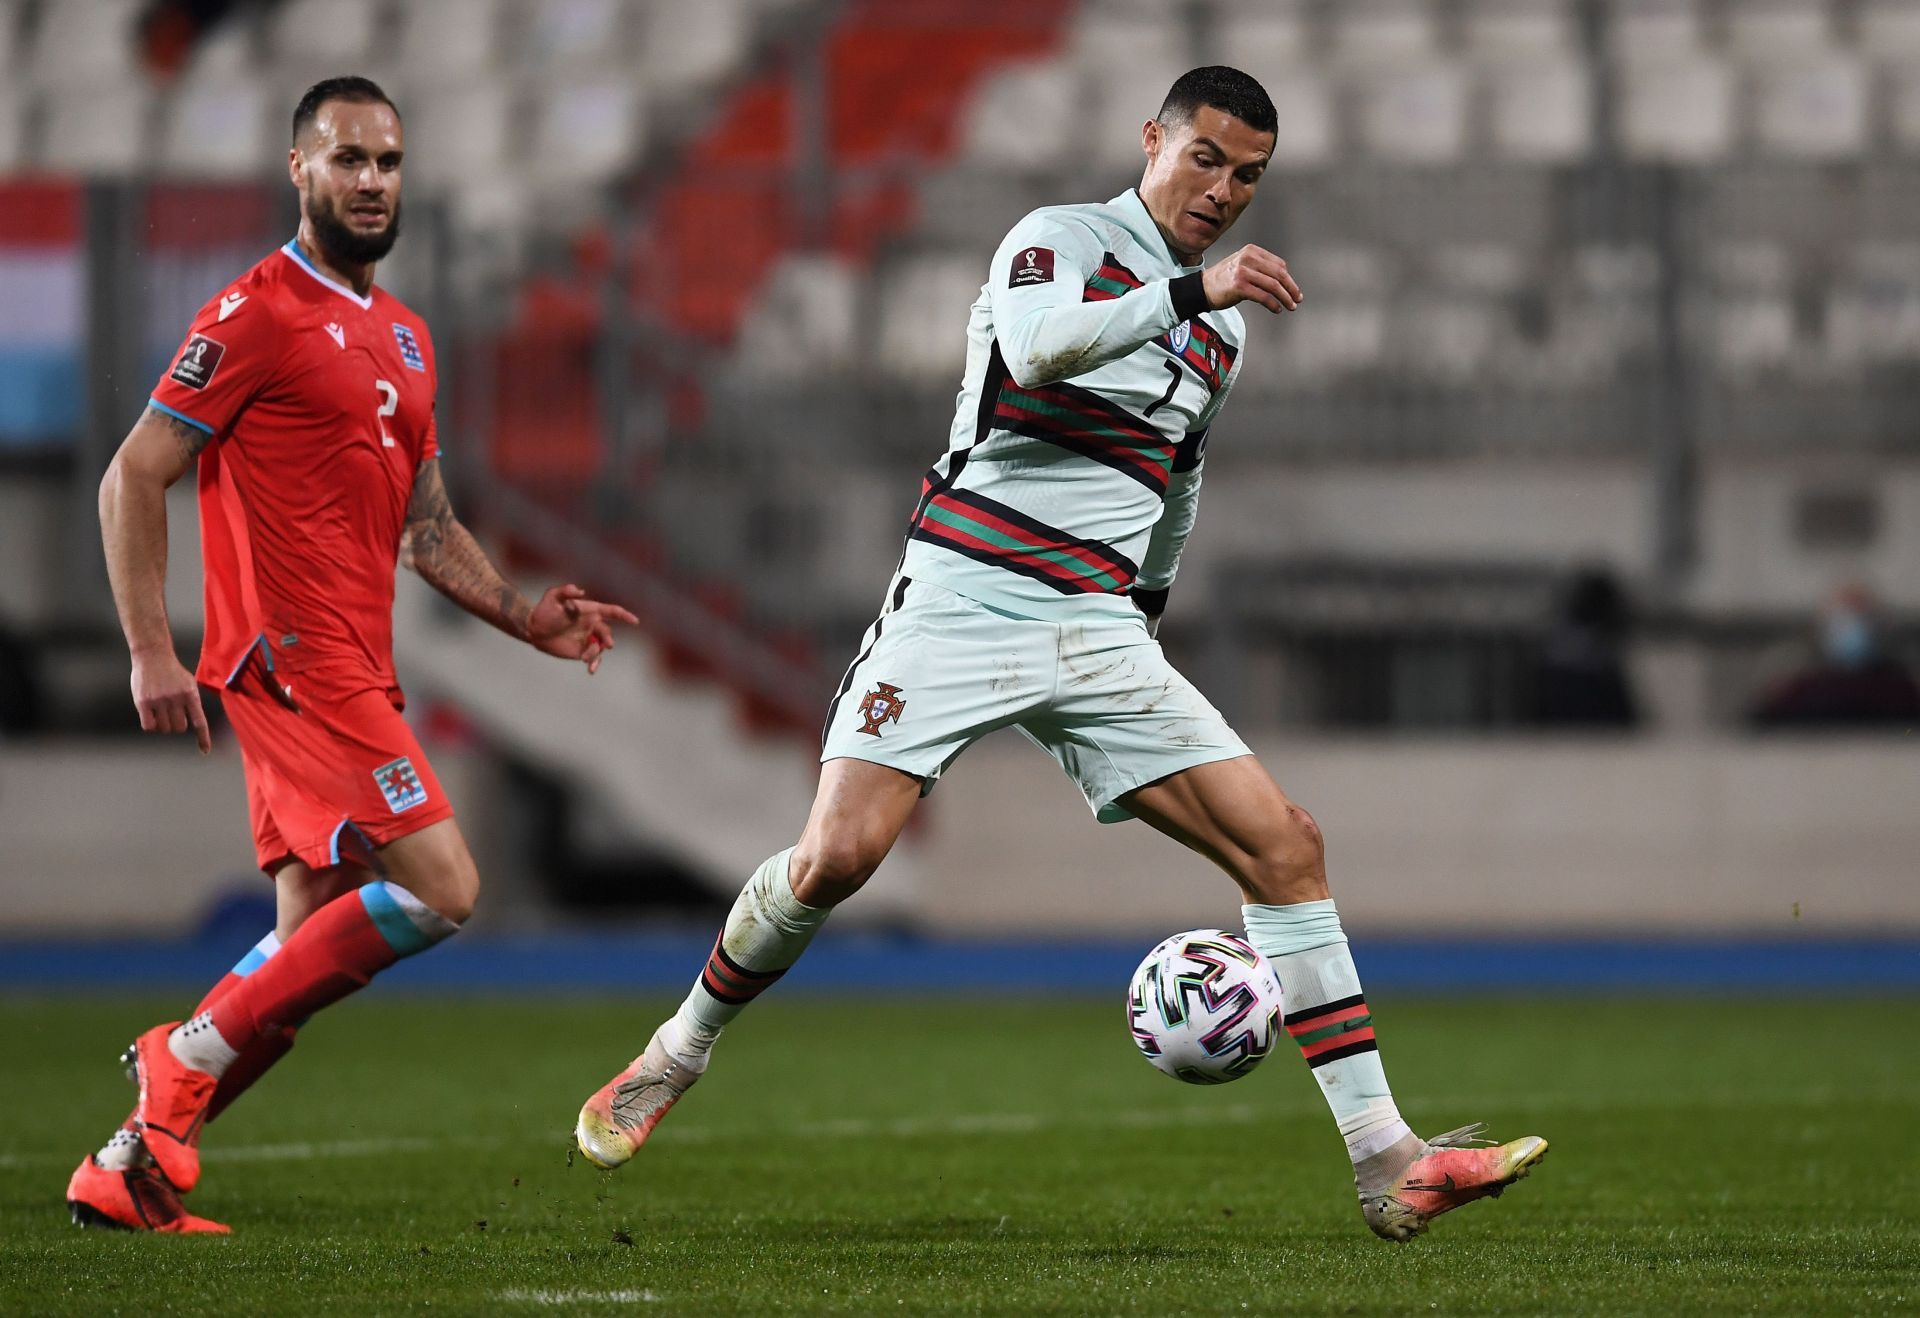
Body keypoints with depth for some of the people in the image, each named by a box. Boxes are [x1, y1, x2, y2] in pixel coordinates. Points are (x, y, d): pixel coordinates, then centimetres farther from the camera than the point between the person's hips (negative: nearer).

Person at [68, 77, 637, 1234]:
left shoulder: (404, 338, 19)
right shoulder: (257, 315, -7)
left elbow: (427, 527, 25)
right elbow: (133, 480, -8)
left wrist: (526, 617, 10)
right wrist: (152, 653, -15)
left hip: (355, 677, 9)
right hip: (292, 661, -9)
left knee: (312, 947, 6)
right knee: (441, 889, -17)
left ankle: (129, 1166, 9)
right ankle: (192, 1054, -9)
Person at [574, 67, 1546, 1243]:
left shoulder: (1225, 335, 17)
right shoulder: (1065, 238, -3)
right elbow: (1034, 345, -26)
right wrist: (1189, 291, -31)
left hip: (1096, 636, 6)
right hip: (963, 603, -6)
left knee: (1284, 846, -7)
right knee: (837, 857, -19)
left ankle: (1388, 1166, -8)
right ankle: (677, 1055, 9)